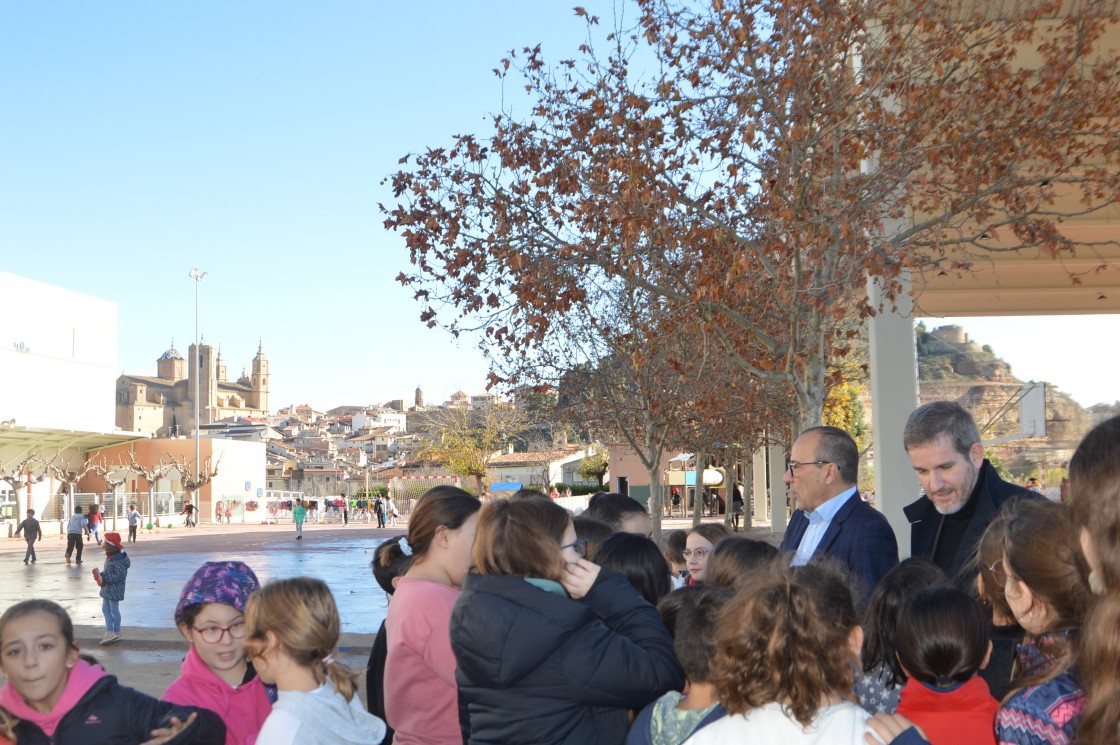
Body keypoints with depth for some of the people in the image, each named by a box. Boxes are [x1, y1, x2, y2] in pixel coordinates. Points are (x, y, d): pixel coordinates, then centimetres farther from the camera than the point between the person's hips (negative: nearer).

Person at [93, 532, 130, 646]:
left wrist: (104, 578, -25)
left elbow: (119, 576, -26)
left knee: (114, 610, 2)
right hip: (107, 589, 10)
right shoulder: (110, 557, 7)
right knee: (105, 609, 13)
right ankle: (110, 632, 21)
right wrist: (101, 575, 0)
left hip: (115, 590, -10)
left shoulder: (118, 560, -23)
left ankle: (116, 633, 14)